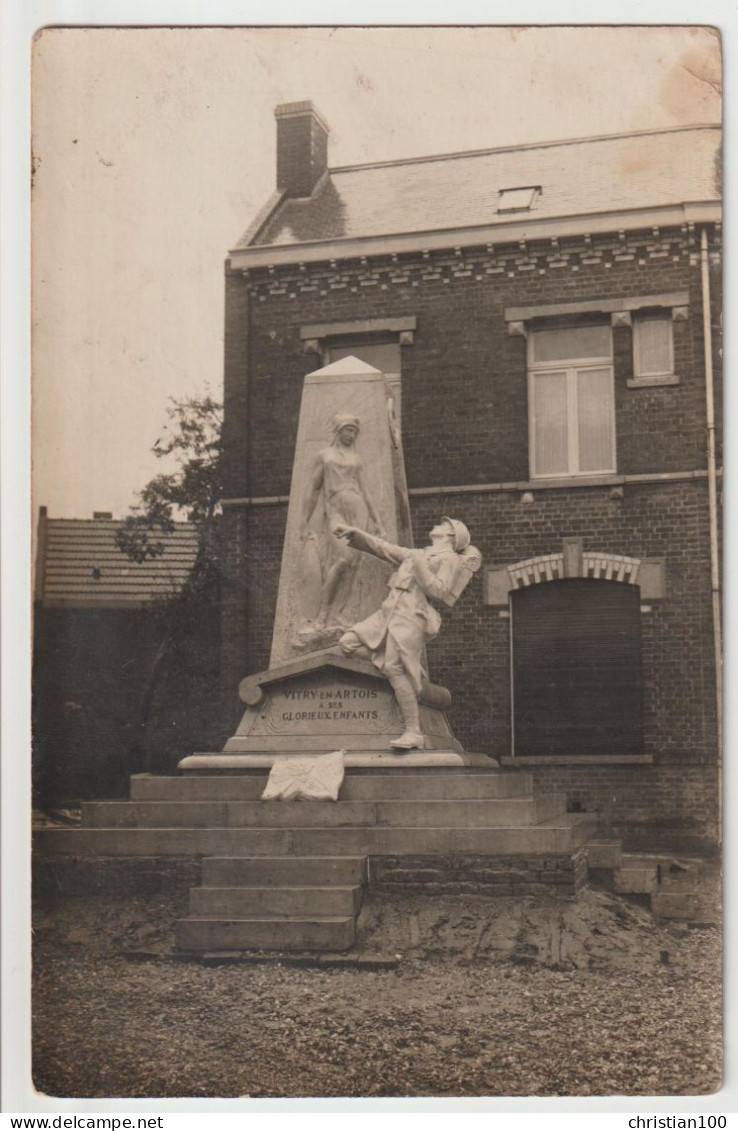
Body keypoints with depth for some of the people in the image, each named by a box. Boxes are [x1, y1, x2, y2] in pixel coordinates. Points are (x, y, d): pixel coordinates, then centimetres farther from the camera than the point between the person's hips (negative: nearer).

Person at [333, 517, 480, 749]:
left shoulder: (450, 559, 6)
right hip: (387, 613, 8)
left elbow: (440, 592, -7)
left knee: (395, 668, -21)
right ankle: (412, 670, 0)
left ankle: (413, 733, -19)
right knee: (348, 643, -5)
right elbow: (382, 548, 30)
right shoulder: (418, 555, 29)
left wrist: (420, 567, -10)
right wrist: (354, 533, 23)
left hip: (411, 617, -8)